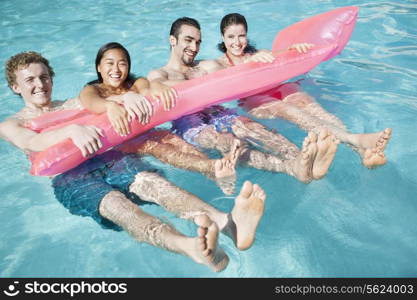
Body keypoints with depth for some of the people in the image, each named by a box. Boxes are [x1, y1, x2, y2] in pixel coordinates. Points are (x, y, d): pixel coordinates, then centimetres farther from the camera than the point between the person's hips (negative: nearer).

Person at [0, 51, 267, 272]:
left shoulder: (73, 104, 30)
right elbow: (32, 143, -4)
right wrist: (71, 130, -25)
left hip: (110, 158, 4)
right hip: (69, 178, -3)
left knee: (152, 182, -30)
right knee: (115, 204, -37)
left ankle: (228, 223, -56)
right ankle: (191, 247, -66)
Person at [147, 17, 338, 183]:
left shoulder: (207, 66, 30)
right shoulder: (157, 73, 18)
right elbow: (158, 86, -8)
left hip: (216, 113, 5)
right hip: (186, 121, -4)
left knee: (250, 126, -30)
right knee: (223, 140, -37)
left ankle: (302, 160, -58)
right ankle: (292, 167, -64)